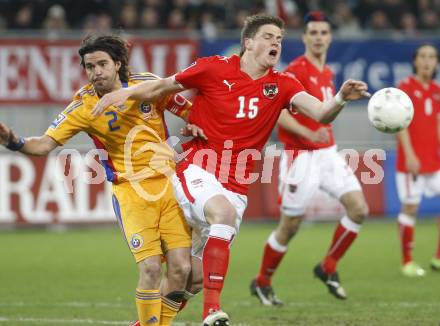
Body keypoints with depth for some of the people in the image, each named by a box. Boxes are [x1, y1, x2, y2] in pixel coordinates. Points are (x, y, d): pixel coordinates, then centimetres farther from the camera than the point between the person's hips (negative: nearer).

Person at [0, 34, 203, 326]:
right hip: (131, 190, -2)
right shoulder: (84, 106, -8)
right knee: (151, 269, -17)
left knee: (181, 269, -5)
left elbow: (188, 110, 11)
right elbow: (45, 144, -12)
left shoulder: (149, 84, -4)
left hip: (169, 182, 2)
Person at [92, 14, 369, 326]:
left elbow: (320, 112, -12)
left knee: (194, 273, 6)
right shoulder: (215, 68, -4)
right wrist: (125, 92, -9)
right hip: (196, 169, -4)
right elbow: (164, 86, 6)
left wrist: (340, 98, -32)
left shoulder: (282, 85, 2)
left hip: (236, 188, 4)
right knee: (224, 211, -36)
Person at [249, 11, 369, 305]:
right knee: (290, 226, 0)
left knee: (359, 209, -6)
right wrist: (309, 135, -32)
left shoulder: (327, 73, 12)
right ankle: (262, 284, 19)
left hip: (328, 153, 7)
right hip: (302, 157, -7)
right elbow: (277, 112, -22)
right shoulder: (295, 71, -13)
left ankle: (328, 268, 10)